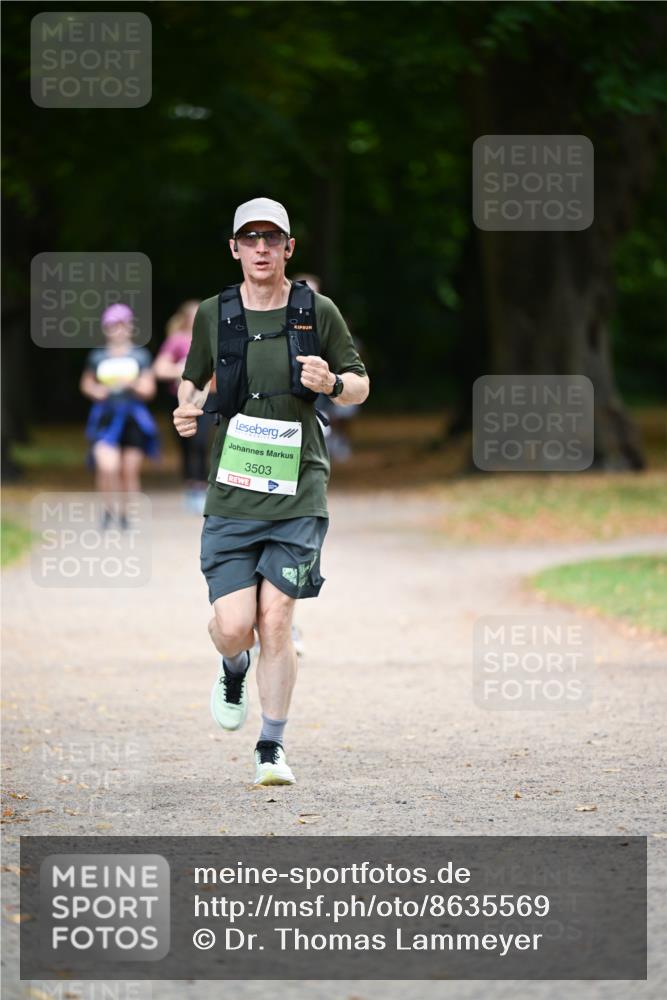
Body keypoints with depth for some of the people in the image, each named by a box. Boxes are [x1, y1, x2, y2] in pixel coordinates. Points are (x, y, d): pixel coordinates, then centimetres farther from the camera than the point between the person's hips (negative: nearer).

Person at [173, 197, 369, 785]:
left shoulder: (318, 313, 2)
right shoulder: (213, 315, 6)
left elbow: (361, 386, 12)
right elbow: (194, 379, 21)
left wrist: (331, 383, -11)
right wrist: (187, 409, -2)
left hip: (298, 491, -1)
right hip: (232, 494, 1)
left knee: (276, 620, -7)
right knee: (234, 624, -7)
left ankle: (272, 748, 7)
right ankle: (234, 670, 31)